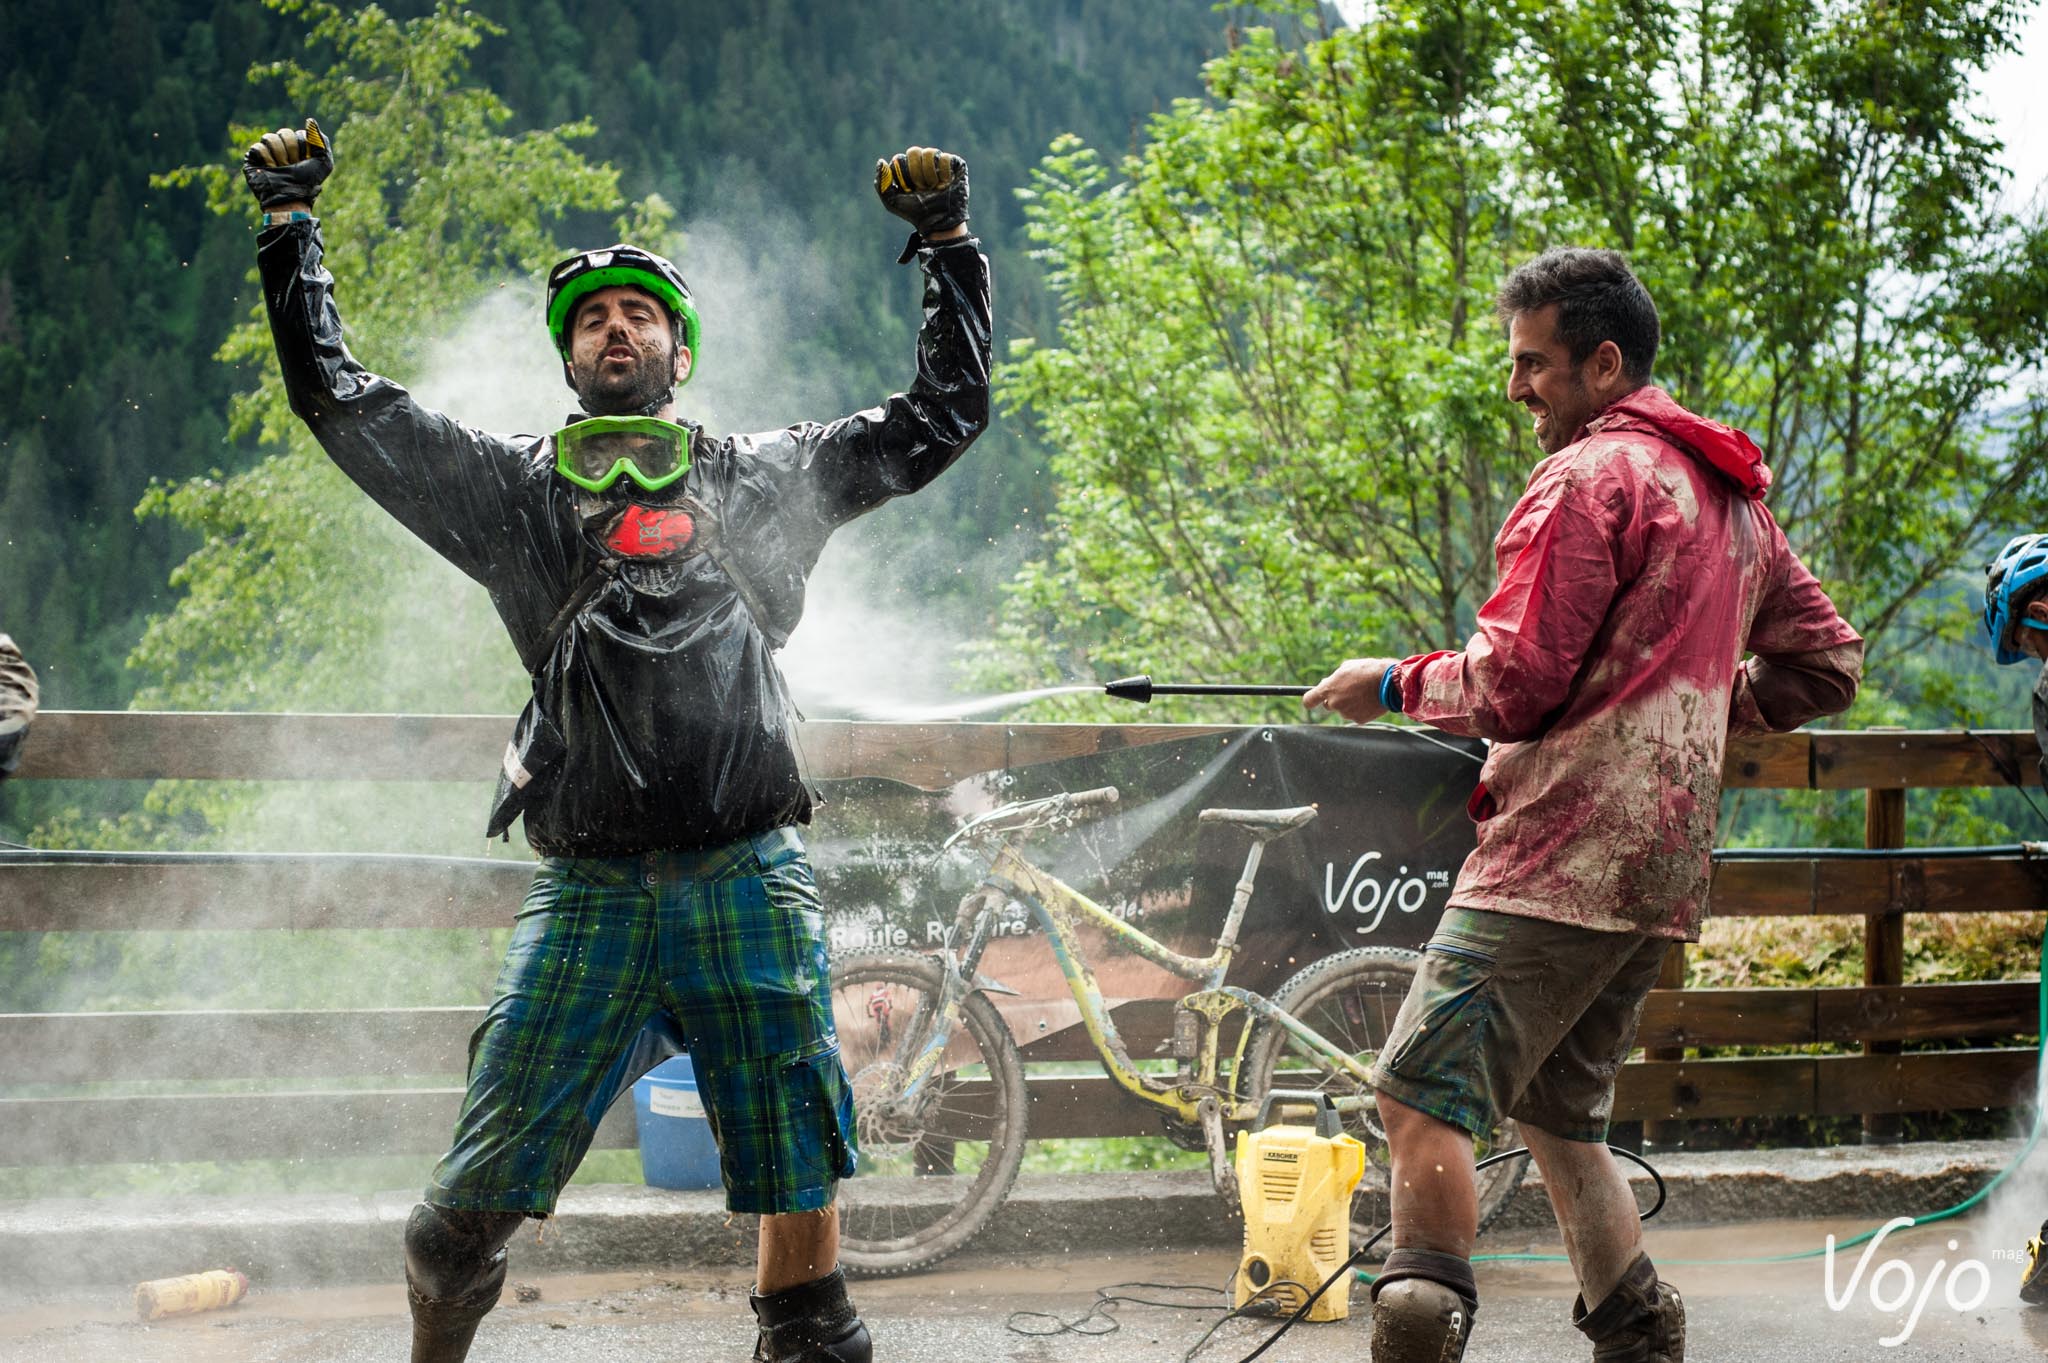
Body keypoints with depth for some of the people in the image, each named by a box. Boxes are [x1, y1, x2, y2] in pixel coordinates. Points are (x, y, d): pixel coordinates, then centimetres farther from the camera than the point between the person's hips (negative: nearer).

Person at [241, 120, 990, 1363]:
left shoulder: (765, 478, 19)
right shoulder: (517, 489, 18)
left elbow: (946, 411, 23)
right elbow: (336, 399, 19)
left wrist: (946, 244, 19)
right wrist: (291, 225, 19)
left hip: (748, 880, 0)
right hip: (589, 888, 0)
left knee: (799, 1187, -2)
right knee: (481, 1196, -4)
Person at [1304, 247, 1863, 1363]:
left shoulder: (1589, 479, -9)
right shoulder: (1733, 496, 19)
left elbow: (1513, 685, -15)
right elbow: (1827, 662, 25)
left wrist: (1394, 683, 0)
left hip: (1564, 853, -10)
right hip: (1663, 865, 10)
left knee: (1419, 1097, -12)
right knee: (1557, 1114, 17)